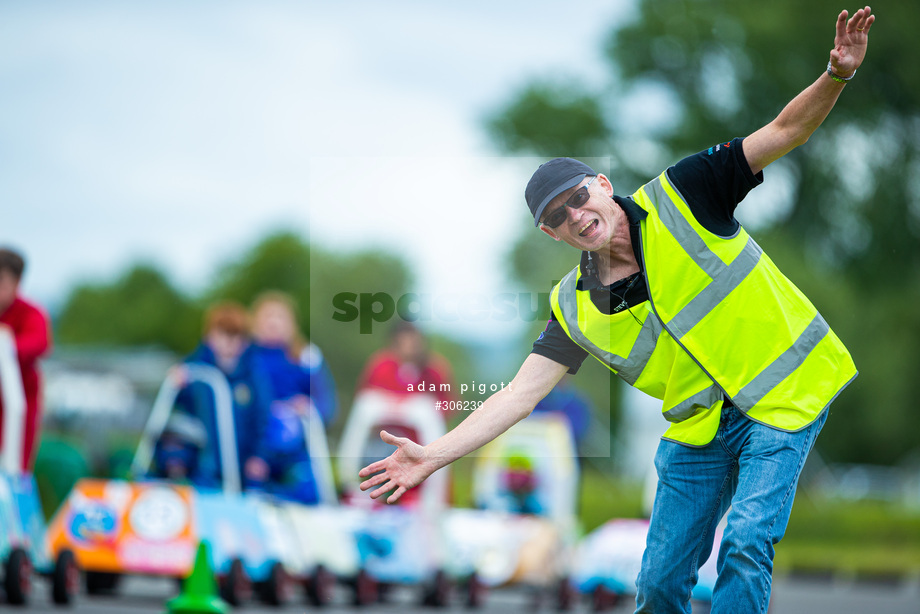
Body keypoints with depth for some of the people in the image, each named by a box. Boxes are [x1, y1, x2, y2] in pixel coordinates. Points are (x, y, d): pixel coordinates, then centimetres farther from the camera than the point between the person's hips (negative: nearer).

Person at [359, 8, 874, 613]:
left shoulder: (679, 197, -9)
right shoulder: (575, 308, -1)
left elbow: (784, 132, -12)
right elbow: (521, 393, -2)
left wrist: (837, 76, -30)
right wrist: (435, 455, -11)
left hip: (782, 398, -4)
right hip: (699, 425, 4)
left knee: (745, 543, -21)